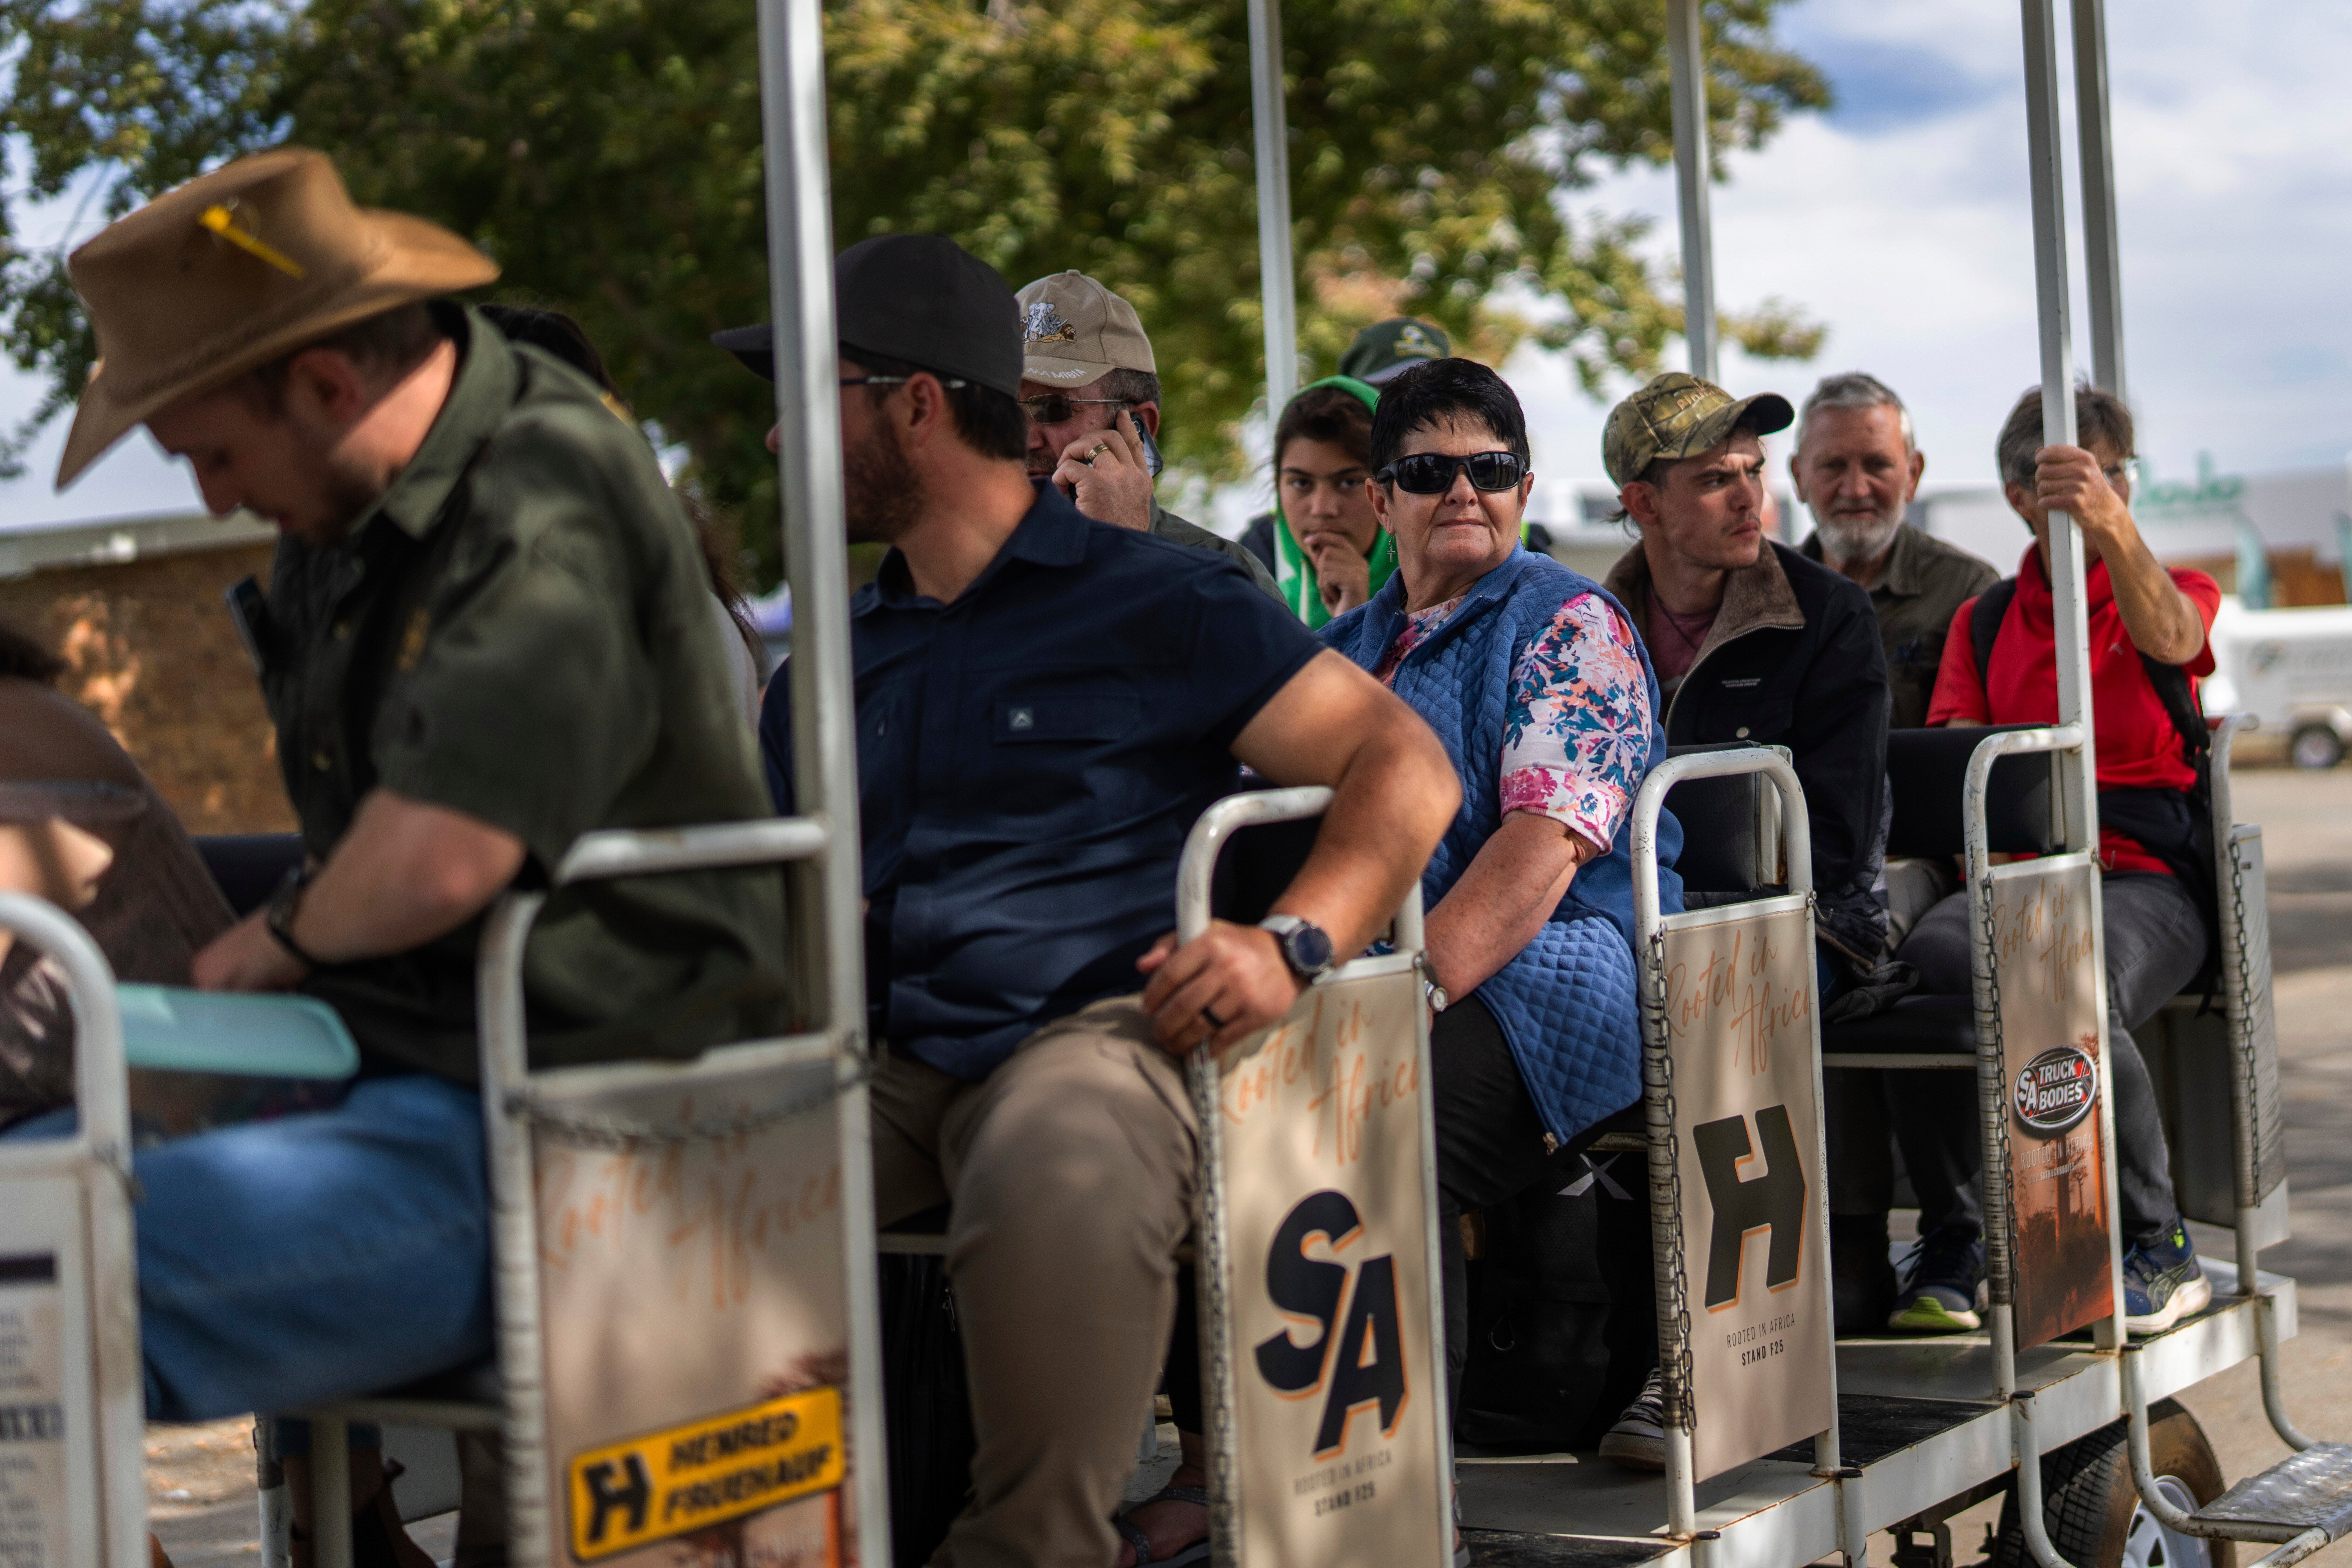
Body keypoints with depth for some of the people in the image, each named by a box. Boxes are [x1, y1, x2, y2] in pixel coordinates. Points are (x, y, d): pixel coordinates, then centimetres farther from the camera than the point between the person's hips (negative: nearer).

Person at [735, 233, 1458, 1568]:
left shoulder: (1153, 601, 8)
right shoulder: (834, 666, 26)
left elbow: (1406, 764, 2)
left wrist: (1296, 944, -15)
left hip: (1096, 1029, -5)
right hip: (892, 1060, 5)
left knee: (1059, 1173, -40)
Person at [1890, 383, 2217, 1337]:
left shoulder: (2179, 594, 12)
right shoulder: (1984, 623, 20)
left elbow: (2166, 637, -15)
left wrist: (2110, 524, -35)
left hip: (2145, 875, -2)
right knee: (1923, 968, -33)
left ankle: (2157, 1250, -17)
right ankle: (1954, 1245, -17)